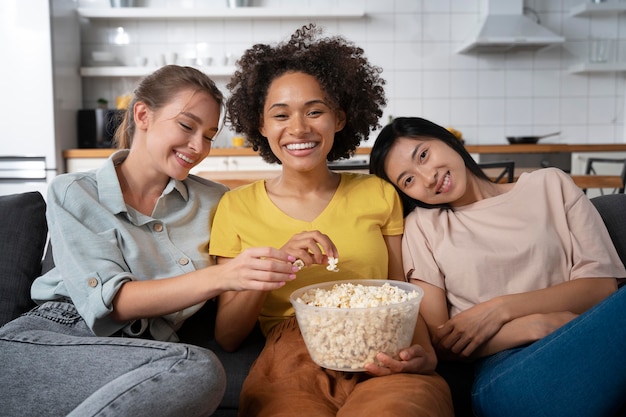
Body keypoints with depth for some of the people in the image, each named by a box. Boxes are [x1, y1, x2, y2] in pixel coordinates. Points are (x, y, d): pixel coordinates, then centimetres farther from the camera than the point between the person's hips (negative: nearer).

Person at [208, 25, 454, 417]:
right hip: (289, 368, 0)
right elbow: (227, 337, 5)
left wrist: (424, 352, -9)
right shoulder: (238, 207, 8)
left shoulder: (379, 194, 10)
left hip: (381, 367, 1)